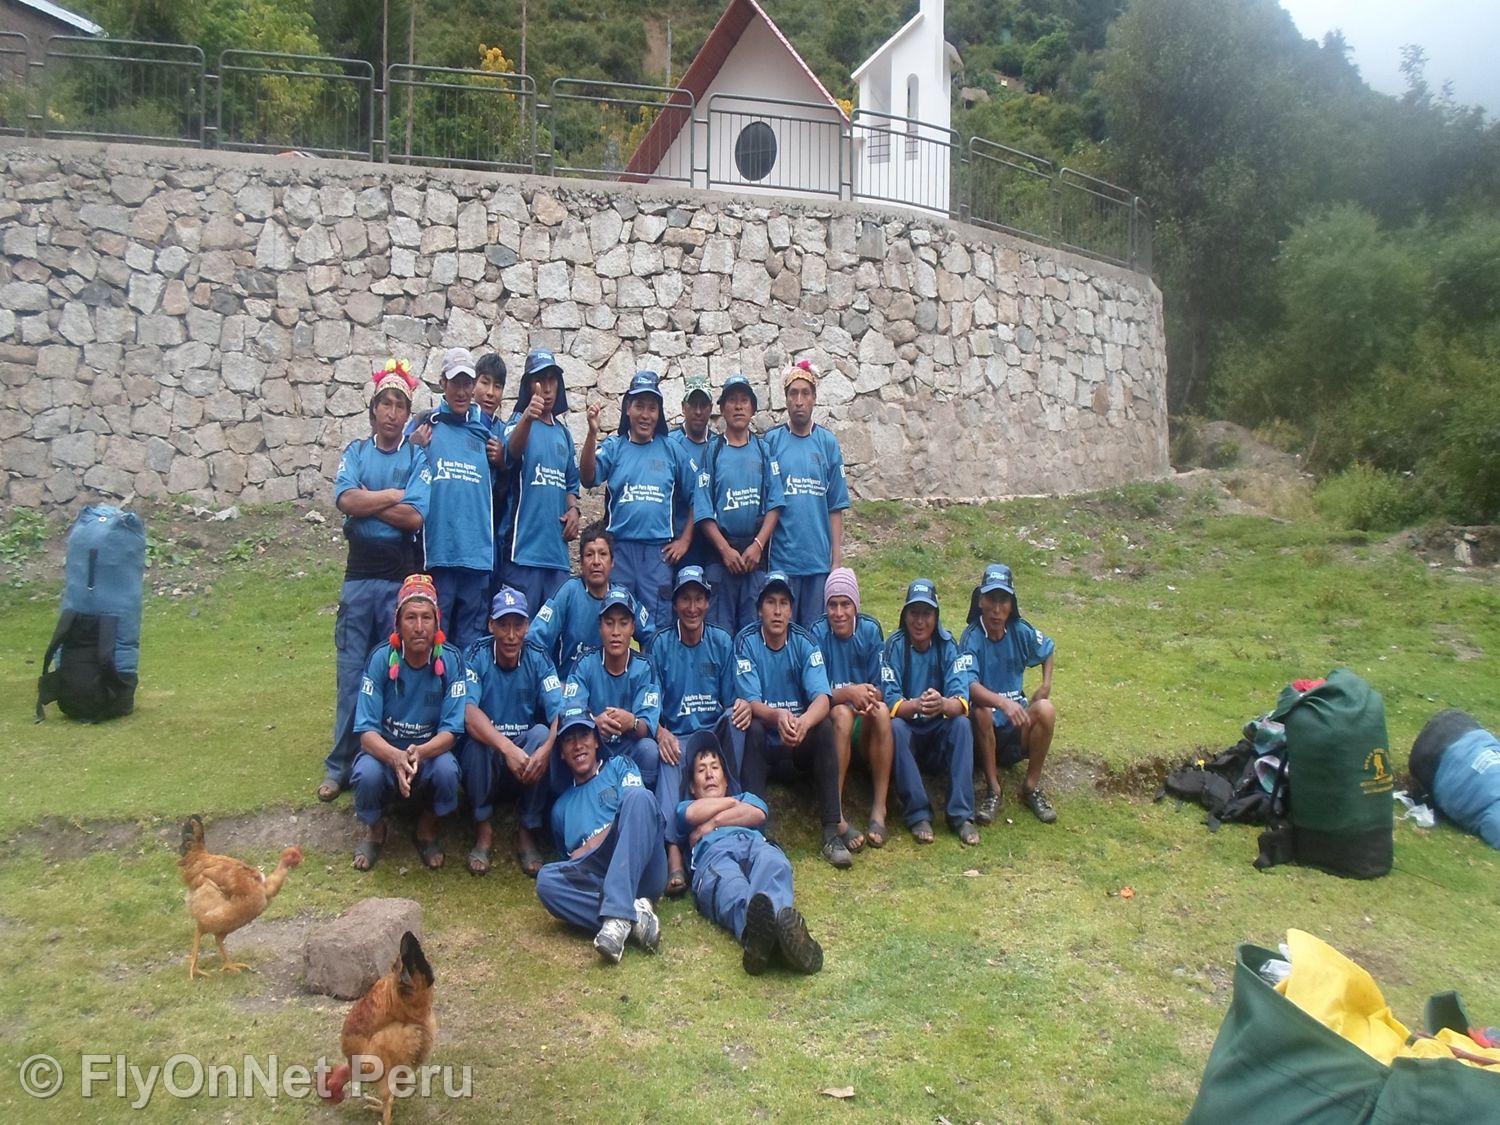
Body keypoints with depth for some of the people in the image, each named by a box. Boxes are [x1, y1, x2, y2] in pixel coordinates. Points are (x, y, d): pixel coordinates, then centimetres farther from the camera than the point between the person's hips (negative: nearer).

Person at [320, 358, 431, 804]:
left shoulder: (417, 458, 2)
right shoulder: (355, 452, 7)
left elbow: (416, 517, -11)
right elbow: (346, 501, -10)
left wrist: (367, 501, -7)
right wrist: (396, 494, -8)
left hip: (401, 578, -1)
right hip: (359, 574, 1)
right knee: (351, 671, 3)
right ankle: (340, 766, 12)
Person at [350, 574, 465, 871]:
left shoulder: (450, 661, -15)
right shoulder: (381, 659, -15)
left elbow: (450, 731, -16)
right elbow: (366, 731, -18)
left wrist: (420, 753, -38)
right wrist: (396, 757, -40)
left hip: (431, 751, 0)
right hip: (385, 750, 0)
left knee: (446, 769, -33)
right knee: (367, 774, -32)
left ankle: (428, 829, 0)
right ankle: (375, 828, 3)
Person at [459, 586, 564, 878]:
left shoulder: (538, 660, -7)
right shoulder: (476, 657, -11)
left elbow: (561, 713, -20)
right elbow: (469, 714, -28)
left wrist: (546, 747, -42)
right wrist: (508, 748, -43)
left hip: (527, 761, 1)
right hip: (484, 758, -1)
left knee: (542, 733, -28)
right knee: (477, 737, -32)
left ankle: (528, 832, -16)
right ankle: (483, 828, -13)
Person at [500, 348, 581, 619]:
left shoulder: (563, 432, 16)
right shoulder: (518, 421, -2)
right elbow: (512, 451, -25)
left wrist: (573, 509, 4)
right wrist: (527, 417, -44)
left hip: (557, 548, 6)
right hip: (524, 546, -6)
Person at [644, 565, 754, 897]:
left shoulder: (722, 641, 8)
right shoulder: (660, 645, 4)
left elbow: (732, 696, 5)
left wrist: (744, 704, -20)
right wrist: (660, 733, -22)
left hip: (716, 734, 2)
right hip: (676, 738, -2)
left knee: (737, 715, -30)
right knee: (668, 766, -34)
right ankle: (673, 849, -50)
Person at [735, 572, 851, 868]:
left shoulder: (804, 642, -7)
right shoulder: (746, 642, -10)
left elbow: (822, 698, -19)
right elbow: (750, 701, -20)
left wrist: (803, 722, -43)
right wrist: (778, 716, -43)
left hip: (801, 744, 1)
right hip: (763, 744, -1)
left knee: (824, 727, -27)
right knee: (752, 728, -31)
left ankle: (832, 830, -25)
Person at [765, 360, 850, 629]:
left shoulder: (828, 443, 6)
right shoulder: (771, 442, 2)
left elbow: (836, 507, 5)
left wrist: (837, 558, 1)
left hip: (820, 559, 1)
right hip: (781, 558, -1)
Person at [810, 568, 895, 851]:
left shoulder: (870, 630, 0)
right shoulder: (817, 634, -8)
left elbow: (881, 688, -1)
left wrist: (870, 696, -26)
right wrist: (849, 693, -32)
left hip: (865, 731, 2)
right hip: (829, 722, -2)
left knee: (881, 710, -30)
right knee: (842, 713, -34)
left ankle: (879, 810, -28)